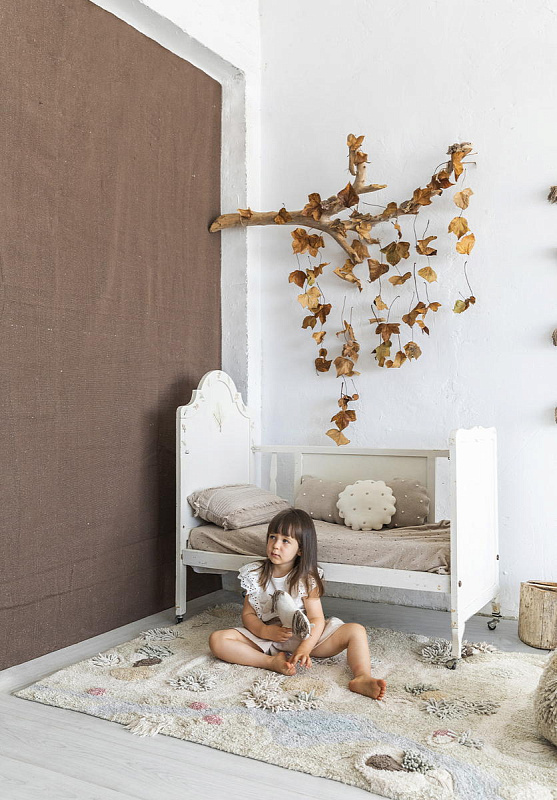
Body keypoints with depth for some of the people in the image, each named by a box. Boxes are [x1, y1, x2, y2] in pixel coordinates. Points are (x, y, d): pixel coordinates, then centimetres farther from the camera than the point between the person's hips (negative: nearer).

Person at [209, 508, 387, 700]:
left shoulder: (306, 579, -6)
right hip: (265, 636, 1)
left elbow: (317, 619, -13)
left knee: (356, 630, -19)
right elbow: (247, 614, 1)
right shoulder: (256, 575, 1)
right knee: (217, 639, -23)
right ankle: (271, 662, -29)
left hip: (304, 636, -1)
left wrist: (305, 648, -31)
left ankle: (362, 678, -39)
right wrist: (266, 631, -21)